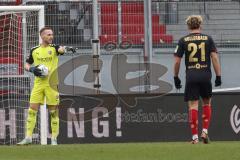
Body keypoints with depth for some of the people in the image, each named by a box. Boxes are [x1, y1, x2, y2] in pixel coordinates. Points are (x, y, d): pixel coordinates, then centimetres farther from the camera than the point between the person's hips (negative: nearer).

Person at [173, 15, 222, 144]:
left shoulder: (183, 40, 4)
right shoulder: (208, 39, 6)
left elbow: (177, 61, 2)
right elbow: (215, 57, 0)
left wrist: (176, 78, 12)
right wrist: (218, 76, 3)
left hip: (191, 77, -1)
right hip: (205, 75, 1)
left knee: (193, 105, -1)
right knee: (207, 103, 18)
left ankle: (195, 137, -5)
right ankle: (205, 132, 8)